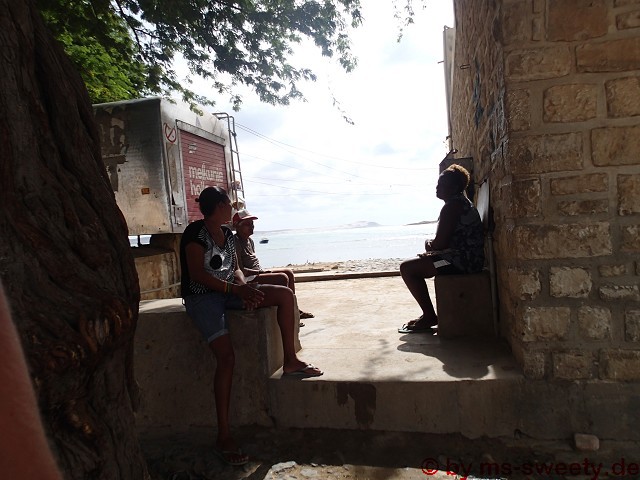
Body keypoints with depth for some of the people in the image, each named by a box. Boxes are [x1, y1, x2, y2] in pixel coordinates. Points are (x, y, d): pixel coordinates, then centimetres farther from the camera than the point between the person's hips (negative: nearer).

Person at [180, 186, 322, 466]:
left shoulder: (227, 233, 11)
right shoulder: (195, 233, -13)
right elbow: (198, 275, -19)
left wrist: (245, 289, -9)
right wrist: (236, 289, -24)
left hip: (228, 292, 8)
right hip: (202, 297, -7)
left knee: (284, 294, -6)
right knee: (226, 356, -26)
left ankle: (290, 361, 1)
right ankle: (223, 437, -17)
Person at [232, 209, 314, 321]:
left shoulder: (249, 240, 15)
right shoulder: (236, 242, -16)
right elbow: (240, 269, -21)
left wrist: (262, 271, 3)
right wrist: (260, 272, -19)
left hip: (258, 273, 11)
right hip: (248, 279, -11)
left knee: (289, 272, 9)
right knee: (282, 278, -23)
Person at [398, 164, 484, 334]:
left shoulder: (452, 207, -17)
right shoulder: (461, 202, 17)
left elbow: (440, 244, -21)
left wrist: (429, 244, 1)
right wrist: (432, 244, 5)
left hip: (461, 261, -11)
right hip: (469, 259, 11)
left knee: (407, 268, -10)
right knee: (416, 265, 22)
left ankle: (429, 316, -1)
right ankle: (428, 314, 22)